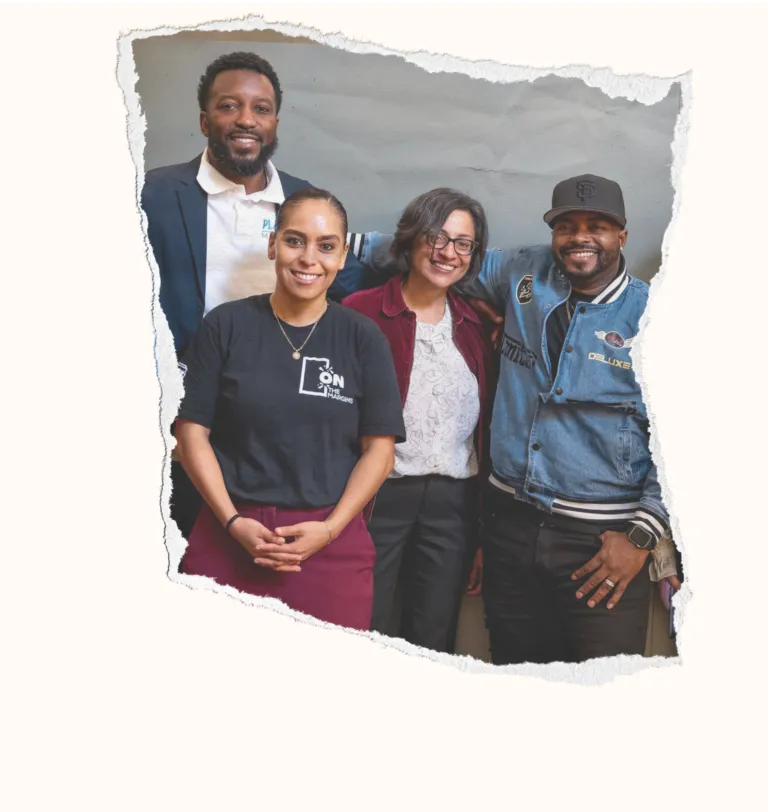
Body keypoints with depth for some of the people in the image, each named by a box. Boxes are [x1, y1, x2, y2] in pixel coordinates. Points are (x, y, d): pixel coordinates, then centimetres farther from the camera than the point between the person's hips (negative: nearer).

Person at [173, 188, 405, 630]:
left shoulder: (364, 338, 3)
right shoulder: (226, 325, 2)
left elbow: (380, 448, 2)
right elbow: (193, 431, 1)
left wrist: (330, 529, -9)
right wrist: (233, 521, -9)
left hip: (332, 545, 0)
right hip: (226, 538, 0)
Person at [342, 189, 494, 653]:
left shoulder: (475, 326, 11)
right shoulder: (362, 312, -4)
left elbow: (486, 419, 14)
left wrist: (486, 510, 11)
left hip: (455, 501, 4)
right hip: (379, 492, -4)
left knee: (435, 639, 14)